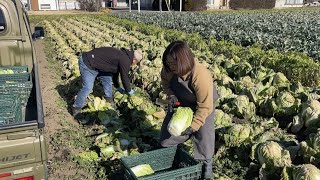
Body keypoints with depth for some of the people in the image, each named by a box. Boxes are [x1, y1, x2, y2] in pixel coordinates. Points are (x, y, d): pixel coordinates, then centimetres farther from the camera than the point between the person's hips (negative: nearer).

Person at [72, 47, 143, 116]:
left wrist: (117, 87, 32)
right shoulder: (125, 60, -19)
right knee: (87, 88, -10)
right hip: (87, 64, -11)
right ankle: (76, 110, 4)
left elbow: (115, 71, 23)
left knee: (107, 78, 17)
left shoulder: (122, 55, 12)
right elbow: (125, 77, -11)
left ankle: (109, 100, 33)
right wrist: (129, 91, 6)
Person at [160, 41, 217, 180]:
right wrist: (171, 95, -19)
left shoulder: (201, 76, -42)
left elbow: (205, 106, -33)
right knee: (168, 131, 9)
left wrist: (193, 126, -32)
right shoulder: (169, 69, -27)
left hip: (204, 102, -5)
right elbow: (165, 82, -1)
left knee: (203, 135, -7)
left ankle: (206, 164, 20)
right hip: (180, 102, 5)